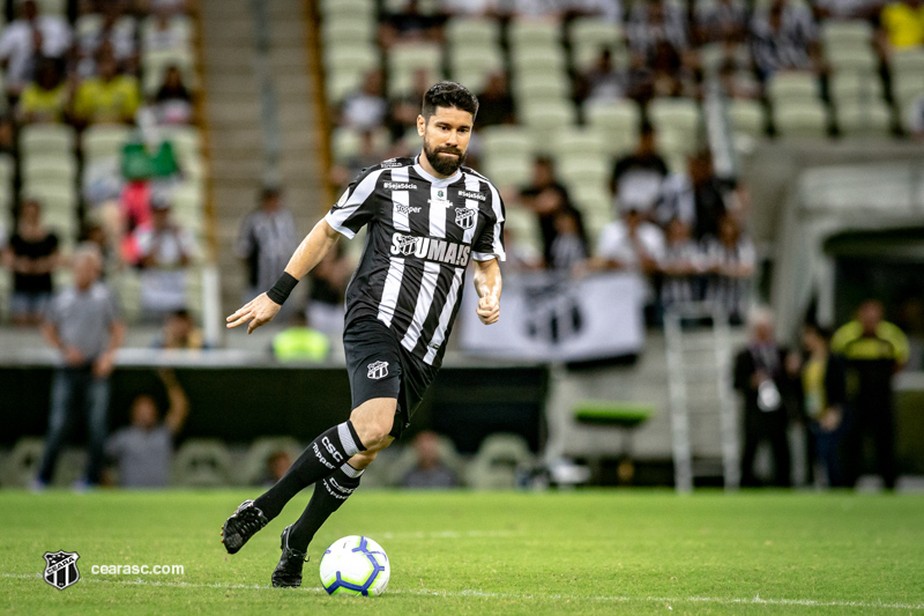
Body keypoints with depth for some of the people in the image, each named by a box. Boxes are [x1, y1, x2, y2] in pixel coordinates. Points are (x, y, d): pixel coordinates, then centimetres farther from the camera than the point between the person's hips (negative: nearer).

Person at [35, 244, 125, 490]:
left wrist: (109, 355, -7)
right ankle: (43, 477, 4)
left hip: (96, 370, -1)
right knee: (58, 425, -1)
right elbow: (49, 329, 15)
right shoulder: (62, 298, 5)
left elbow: (117, 330, 8)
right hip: (67, 369, 1)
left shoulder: (104, 297, 2)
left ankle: (92, 477, 4)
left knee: (97, 425, -3)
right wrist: (65, 349, 0)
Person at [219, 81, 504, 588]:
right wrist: (275, 295, 8)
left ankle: (298, 542, 27)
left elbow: (488, 262, 21)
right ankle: (262, 509, -15)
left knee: (367, 450, 5)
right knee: (372, 426, -28)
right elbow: (327, 232, 9)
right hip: (374, 321, -5)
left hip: (425, 347, 5)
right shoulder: (384, 180, -1)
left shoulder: (484, 196, 8)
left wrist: (490, 297, -2)